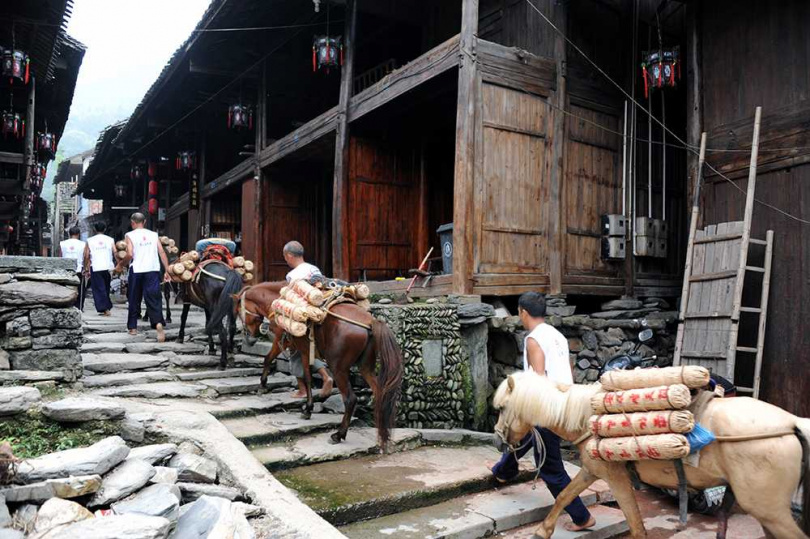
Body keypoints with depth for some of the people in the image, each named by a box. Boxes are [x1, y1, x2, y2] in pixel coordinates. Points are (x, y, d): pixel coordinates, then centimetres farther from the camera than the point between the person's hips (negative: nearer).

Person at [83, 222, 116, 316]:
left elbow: (86, 256, 1)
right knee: (106, 288, 15)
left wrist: (85, 268, 11)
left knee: (99, 289, 1)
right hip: (108, 267, 2)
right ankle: (107, 307, 19)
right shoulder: (110, 240, 4)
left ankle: (105, 309, -7)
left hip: (95, 268, -2)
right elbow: (115, 254, -2)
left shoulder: (90, 241, 3)